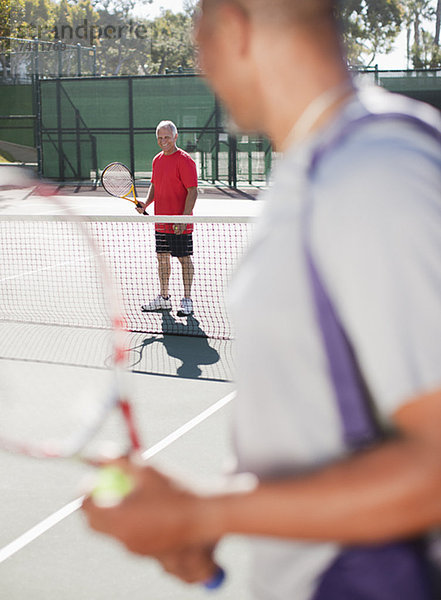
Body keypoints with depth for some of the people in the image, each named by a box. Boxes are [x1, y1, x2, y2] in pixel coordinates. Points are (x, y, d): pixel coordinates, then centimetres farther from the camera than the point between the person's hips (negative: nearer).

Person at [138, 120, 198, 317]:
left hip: (180, 225, -8)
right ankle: (164, 298, 24)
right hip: (160, 222, 8)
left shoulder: (185, 160, -13)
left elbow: (193, 192, -16)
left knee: (184, 259, 1)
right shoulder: (157, 160, 11)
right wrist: (146, 203, 3)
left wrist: (183, 219, -21)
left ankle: (187, 301, 9)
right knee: (162, 258, 13)